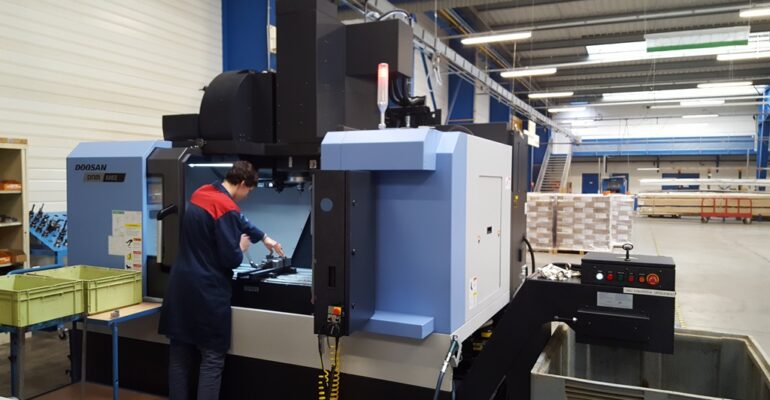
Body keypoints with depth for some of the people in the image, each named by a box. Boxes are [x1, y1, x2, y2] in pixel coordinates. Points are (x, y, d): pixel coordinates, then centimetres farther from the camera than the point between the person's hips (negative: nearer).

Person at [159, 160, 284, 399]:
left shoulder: (202, 193, 9)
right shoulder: (226, 208, -18)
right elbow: (231, 259, -18)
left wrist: (264, 237, 32)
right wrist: (242, 248, 3)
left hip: (181, 285, 9)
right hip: (207, 291, -8)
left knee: (180, 356, 15)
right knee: (212, 359, 3)